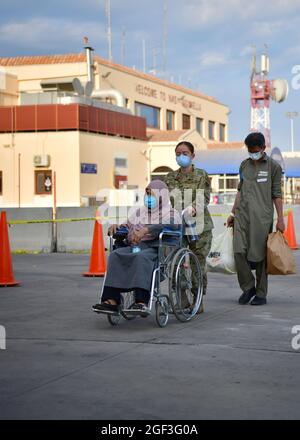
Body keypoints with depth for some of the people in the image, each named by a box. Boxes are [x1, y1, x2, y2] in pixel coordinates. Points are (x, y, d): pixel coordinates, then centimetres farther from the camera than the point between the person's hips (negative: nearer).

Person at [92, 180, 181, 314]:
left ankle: (142, 302, -49)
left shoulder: (171, 213, 7)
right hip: (135, 246, 5)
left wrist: (147, 229, -30)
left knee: (141, 257, -39)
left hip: (156, 249, -5)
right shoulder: (140, 212, 27)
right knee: (115, 255, -25)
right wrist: (116, 226, 4)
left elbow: (171, 226, -16)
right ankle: (111, 300, -36)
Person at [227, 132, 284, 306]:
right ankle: (248, 287, 7)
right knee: (239, 251, -9)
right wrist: (233, 213, 18)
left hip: (262, 216, -4)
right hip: (242, 214, 4)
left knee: (260, 255, -2)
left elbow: (277, 194, 2)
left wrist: (280, 219, -2)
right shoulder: (244, 165, 16)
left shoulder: (273, 166, 3)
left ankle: (261, 294, 9)